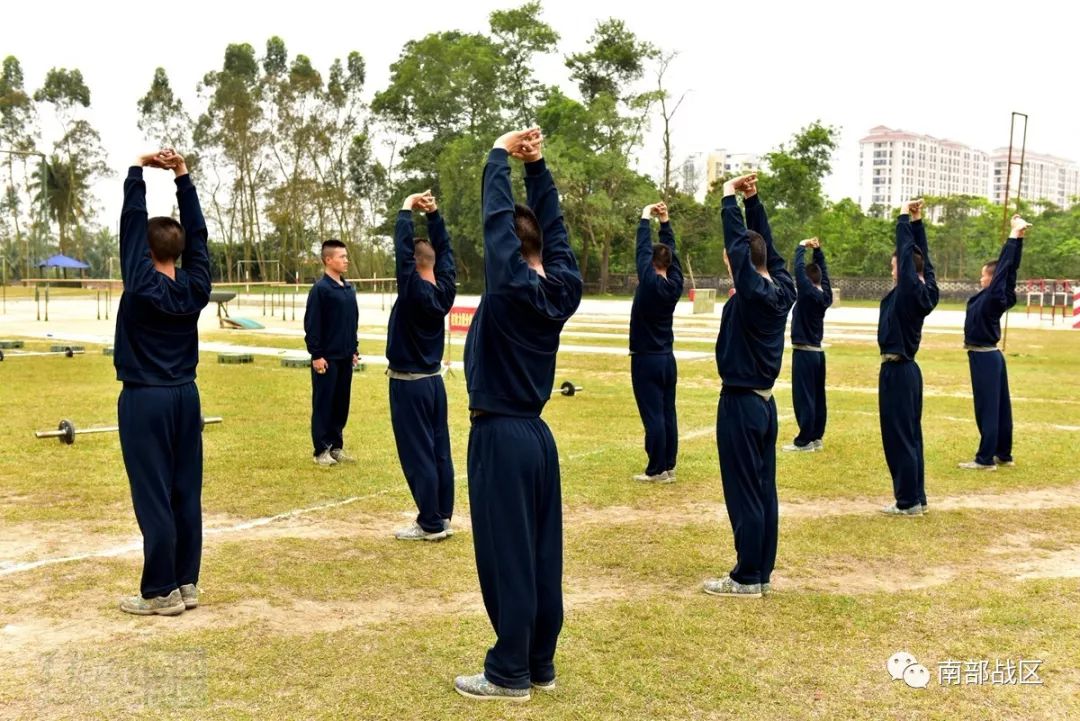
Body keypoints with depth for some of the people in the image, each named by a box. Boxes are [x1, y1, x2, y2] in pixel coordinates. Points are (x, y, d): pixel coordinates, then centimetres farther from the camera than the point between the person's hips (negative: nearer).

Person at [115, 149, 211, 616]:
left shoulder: (142, 286, -12)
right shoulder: (195, 288, 0)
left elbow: (130, 225, -8)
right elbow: (197, 233, 6)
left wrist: (138, 170, 0)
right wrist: (182, 176, 7)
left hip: (144, 400, -6)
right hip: (185, 397, 6)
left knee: (153, 496, -2)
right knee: (186, 493, 9)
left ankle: (162, 592, 2)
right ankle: (187, 583, 15)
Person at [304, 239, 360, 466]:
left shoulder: (349, 289, 11)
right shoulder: (320, 289, -12)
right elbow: (311, 325, -13)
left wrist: (354, 349, 16)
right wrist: (316, 355, -15)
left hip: (345, 358, 7)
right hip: (327, 358, -7)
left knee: (341, 404, 11)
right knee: (323, 404, 1)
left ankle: (336, 446, 21)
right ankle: (321, 450, 7)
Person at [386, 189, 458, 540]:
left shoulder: (414, 291, -19)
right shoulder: (444, 290, 0)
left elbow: (402, 250, -21)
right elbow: (445, 249, 9)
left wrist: (407, 210, -11)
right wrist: (434, 214, 4)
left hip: (408, 384, -8)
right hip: (433, 380, 8)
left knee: (417, 455, -3)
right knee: (439, 451, 10)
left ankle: (430, 524, 0)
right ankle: (443, 517, 16)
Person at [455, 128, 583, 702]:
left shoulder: (511, 288, -15)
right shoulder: (563, 289, 2)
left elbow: (496, 217, -11)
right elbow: (553, 225, 11)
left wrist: (500, 155, 1)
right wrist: (537, 165, 10)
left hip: (500, 436, -8)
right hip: (537, 434, 8)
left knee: (505, 556, -1)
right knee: (542, 554, 11)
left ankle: (509, 674, 8)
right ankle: (541, 665, 21)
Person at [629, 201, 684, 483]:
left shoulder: (650, 282, -15)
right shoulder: (675, 284, 2)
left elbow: (643, 249, -10)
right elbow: (671, 251, 11)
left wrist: (646, 217, 0)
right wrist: (665, 221, 12)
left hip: (646, 360, -7)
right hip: (667, 359, 7)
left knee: (653, 415, -6)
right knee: (668, 414, 8)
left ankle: (657, 470, -3)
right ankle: (668, 467, 12)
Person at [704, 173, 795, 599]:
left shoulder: (753, 293, -18)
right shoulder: (783, 290, 4)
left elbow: (737, 245, -20)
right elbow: (764, 245, 13)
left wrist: (730, 199, -9)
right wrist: (752, 199, 11)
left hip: (740, 404, -9)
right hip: (764, 401, 9)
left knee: (743, 493, -2)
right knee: (764, 490, 12)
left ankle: (747, 579, 5)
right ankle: (762, 573, 19)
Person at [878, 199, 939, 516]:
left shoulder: (909, 292, -17)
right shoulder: (926, 292, 6)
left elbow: (907, 252, -16)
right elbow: (922, 256, 14)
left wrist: (905, 218, -6)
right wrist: (917, 222, 13)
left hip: (896, 371, -9)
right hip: (909, 369, 9)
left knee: (898, 436, -4)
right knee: (910, 434, 13)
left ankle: (908, 501, 1)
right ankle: (917, 497, 19)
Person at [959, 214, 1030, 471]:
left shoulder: (992, 298, -17)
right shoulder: (1002, 298, 4)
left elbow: (1004, 267, -21)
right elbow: (1011, 267, 8)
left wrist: (1014, 235, -17)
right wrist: (1018, 237, 7)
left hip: (983, 358, -9)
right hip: (992, 355, 9)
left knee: (987, 408, -5)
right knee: (1000, 406, 13)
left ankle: (985, 459, -1)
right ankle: (1004, 454, 22)